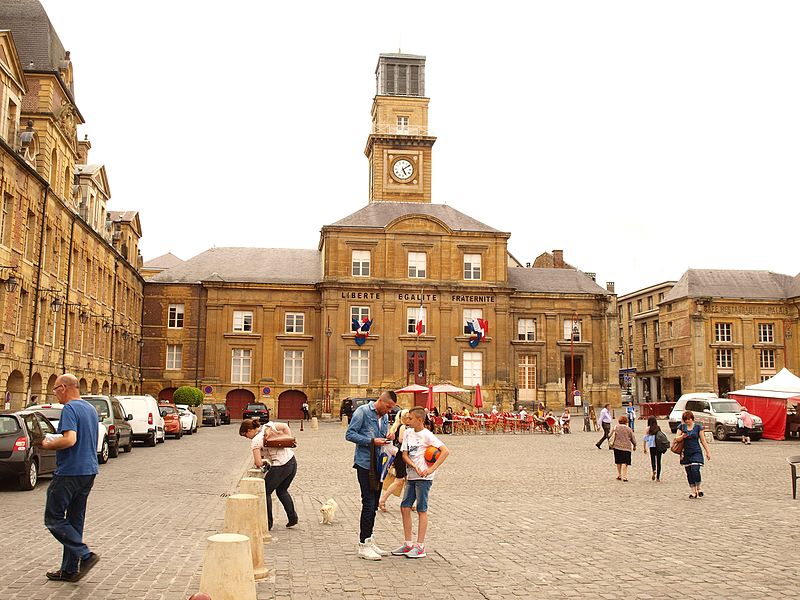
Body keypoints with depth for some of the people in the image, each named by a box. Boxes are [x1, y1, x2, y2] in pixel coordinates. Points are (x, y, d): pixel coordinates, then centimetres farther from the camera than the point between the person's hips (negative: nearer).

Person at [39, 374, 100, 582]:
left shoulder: (70, 409, -14)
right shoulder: (90, 409, 14)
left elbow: (70, 440, -26)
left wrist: (49, 444, -9)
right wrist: (56, 441, 19)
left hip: (69, 473, -9)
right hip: (88, 471, 9)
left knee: (54, 519, 0)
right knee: (75, 520, 13)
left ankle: (85, 555, -9)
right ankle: (70, 569, 18)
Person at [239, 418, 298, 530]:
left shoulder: (255, 441, -12)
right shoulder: (268, 425, 6)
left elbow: (258, 463, -14)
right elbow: (285, 426, 11)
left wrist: (263, 462, 7)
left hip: (280, 467, -8)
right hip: (292, 462, 8)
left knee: (266, 492, 11)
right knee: (282, 491, 25)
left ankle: (268, 523, 15)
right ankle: (293, 517, 23)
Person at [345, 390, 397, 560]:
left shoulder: (384, 416, 14)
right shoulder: (363, 411, -8)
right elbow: (350, 434, -12)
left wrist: (386, 439, 0)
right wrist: (372, 441, -17)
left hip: (378, 464, 7)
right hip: (365, 464, -7)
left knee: (374, 503, 12)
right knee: (369, 503, -8)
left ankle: (369, 539, 22)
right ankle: (364, 545, -1)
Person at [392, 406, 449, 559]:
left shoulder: (426, 435, -11)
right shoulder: (408, 433, 8)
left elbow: (445, 451, -17)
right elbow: (404, 454, 5)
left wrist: (431, 469, -20)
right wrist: (414, 466, -13)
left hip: (424, 478, -7)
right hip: (411, 477, 7)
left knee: (421, 510, -1)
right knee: (405, 508, 6)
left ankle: (420, 547, 6)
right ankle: (408, 544, 15)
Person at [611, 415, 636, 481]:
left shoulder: (616, 428, 1)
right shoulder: (629, 429, 1)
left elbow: (612, 436, -3)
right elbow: (633, 439, 9)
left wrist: (611, 444, 10)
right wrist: (634, 446, 25)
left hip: (617, 446, 1)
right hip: (627, 447, -1)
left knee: (618, 462, 15)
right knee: (625, 462, 0)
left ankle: (619, 475, 19)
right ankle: (624, 477, -6)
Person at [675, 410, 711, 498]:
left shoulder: (698, 427, 2)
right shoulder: (681, 427, 5)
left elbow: (703, 440, 5)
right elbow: (677, 438, 2)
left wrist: (708, 451, 4)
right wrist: (682, 436, -19)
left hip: (696, 452, -2)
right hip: (686, 453, 2)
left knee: (695, 470, -17)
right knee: (689, 473, 4)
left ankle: (698, 488, 3)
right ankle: (693, 492, 13)